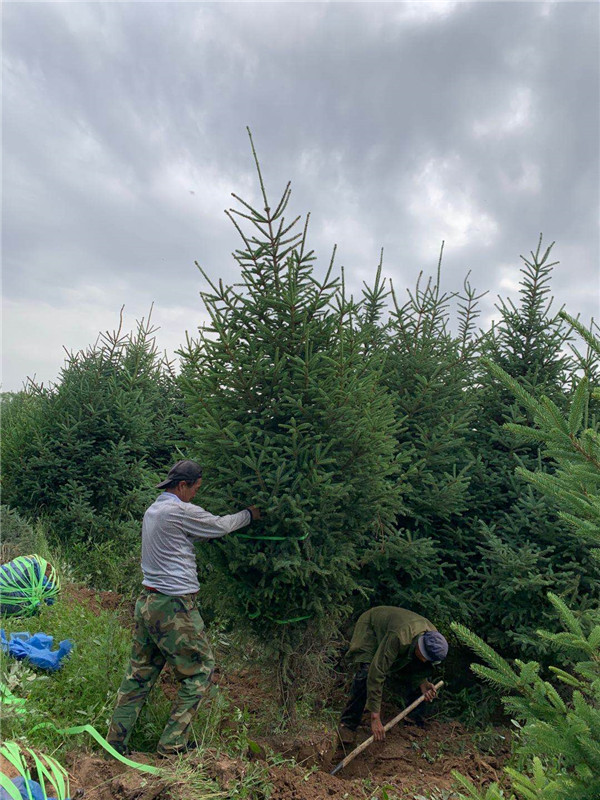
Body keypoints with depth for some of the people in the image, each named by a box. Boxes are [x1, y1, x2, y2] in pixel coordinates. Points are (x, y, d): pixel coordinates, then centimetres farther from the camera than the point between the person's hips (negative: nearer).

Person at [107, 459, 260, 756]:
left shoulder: (152, 510, 12)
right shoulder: (181, 511, -16)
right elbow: (221, 526, -4)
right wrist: (249, 514, 14)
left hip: (147, 602, 9)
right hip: (174, 607, -9)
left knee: (139, 673, 17)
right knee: (200, 670, 6)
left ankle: (115, 743, 23)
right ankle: (172, 744, 11)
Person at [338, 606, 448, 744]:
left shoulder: (433, 636, -25)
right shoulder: (398, 637, -45)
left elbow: (418, 666, -4)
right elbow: (376, 674, -44)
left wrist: (422, 683, -24)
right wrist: (375, 718, -42)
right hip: (371, 627, -6)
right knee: (367, 674, -27)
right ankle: (348, 724, -12)